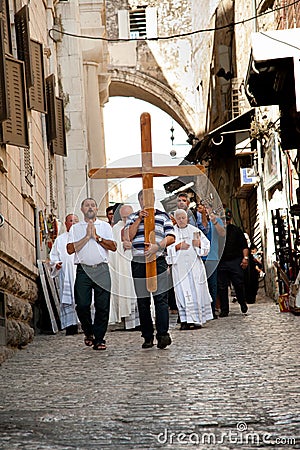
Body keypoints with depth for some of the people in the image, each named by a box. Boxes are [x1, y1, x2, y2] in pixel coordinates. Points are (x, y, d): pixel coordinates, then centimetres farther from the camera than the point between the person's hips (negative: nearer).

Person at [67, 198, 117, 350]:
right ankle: (89, 333, 17)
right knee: (82, 305, -7)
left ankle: (99, 339, 1)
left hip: (102, 269, 0)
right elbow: (70, 249, -1)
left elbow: (113, 247, 4)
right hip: (83, 270, 0)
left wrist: (97, 237, -5)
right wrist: (87, 236, -6)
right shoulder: (75, 228, 12)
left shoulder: (105, 226, 14)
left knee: (102, 306, -4)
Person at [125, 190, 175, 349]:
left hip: (158, 262, -2)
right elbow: (128, 237, 0)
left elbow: (171, 237, 2)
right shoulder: (133, 217, 15)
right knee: (142, 302, 3)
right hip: (138, 263, 3)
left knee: (161, 299, -11)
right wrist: (139, 219, -6)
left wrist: (158, 246, -15)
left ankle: (163, 333, -14)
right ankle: (147, 337, 8)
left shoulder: (163, 216, 10)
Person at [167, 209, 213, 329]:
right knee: (182, 292, -6)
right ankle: (185, 320, -6)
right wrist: (178, 246, -15)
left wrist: (199, 244, -12)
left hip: (194, 264, 1)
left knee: (196, 291, -3)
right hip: (179, 266, -1)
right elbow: (167, 248, 0)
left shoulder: (194, 230, 10)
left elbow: (206, 245, 9)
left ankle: (196, 319, 1)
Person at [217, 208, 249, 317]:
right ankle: (224, 310, 7)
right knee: (222, 287, 0)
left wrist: (245, 257, -3)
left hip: (235, 261, -1)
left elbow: (244, 246, 10)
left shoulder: (236, 230, 12)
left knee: (239, 284, -7)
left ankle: (243, 303, 16)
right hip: (221, 263, 1)